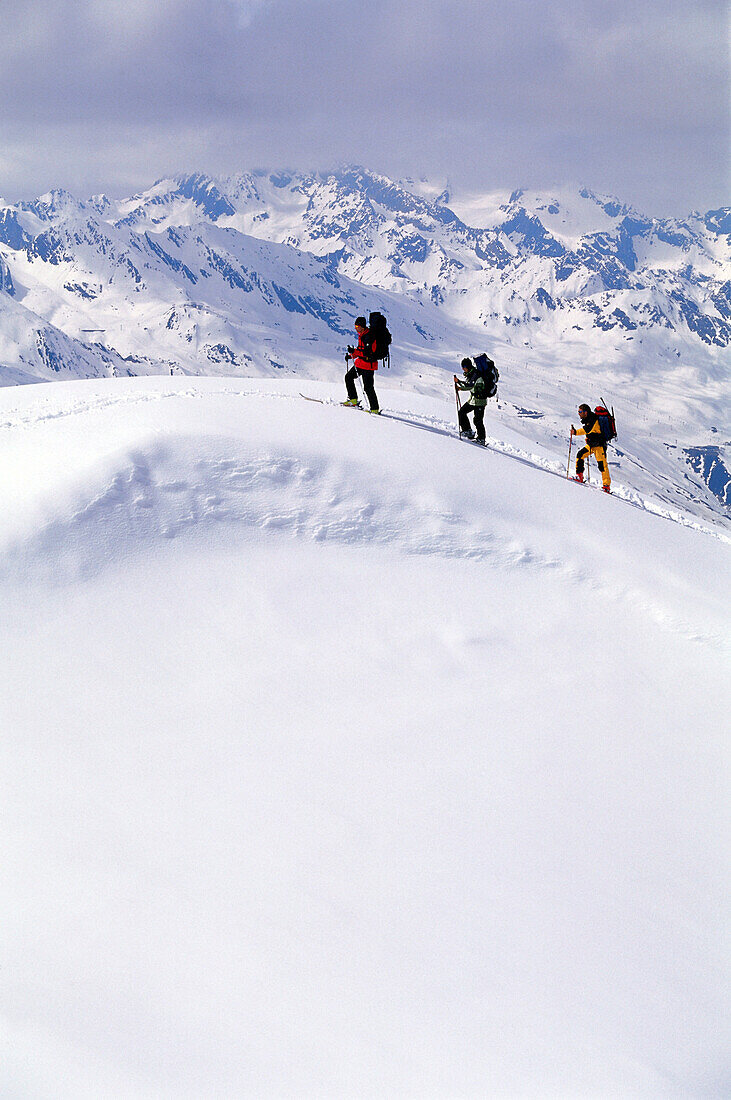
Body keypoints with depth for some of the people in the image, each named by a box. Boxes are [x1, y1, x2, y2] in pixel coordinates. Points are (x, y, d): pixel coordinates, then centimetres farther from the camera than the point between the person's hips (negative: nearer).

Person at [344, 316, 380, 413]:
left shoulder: (368, 337, -20)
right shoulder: (361, 335, 11)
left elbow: (368, 352, -28)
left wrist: (354, 351, -31)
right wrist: (351, 355, 17)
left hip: (368, 365, -10)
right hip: (360, 363, 10)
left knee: (368, 387, -9)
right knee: (348, 377, 15)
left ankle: (375, 408, -3)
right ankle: (353, 399, 22)